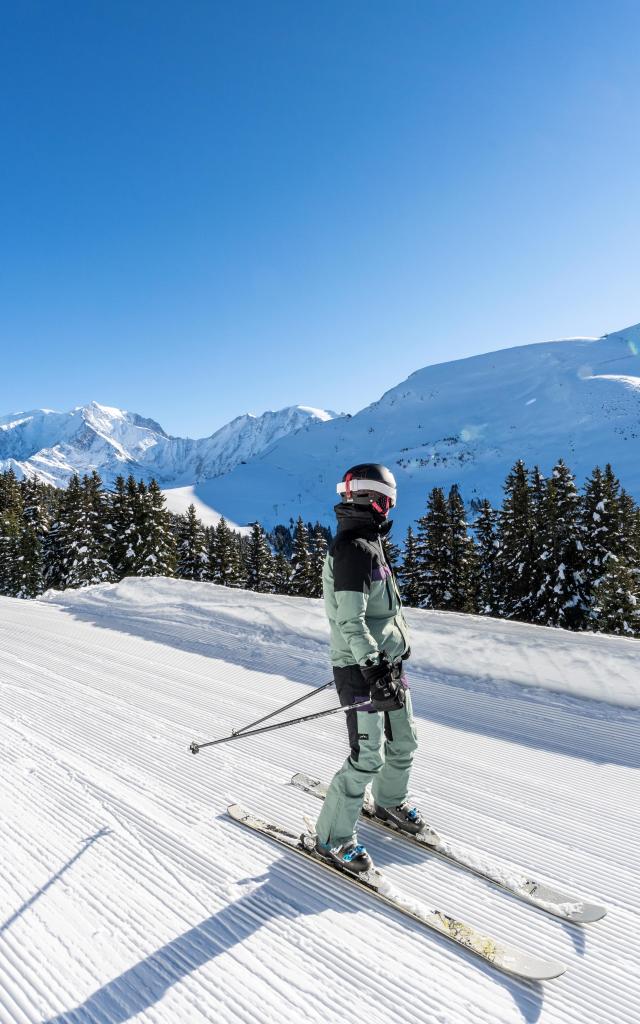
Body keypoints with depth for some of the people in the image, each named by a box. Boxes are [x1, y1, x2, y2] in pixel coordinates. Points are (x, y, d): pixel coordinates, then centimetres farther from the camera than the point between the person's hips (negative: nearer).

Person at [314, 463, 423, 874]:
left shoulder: (369, 543, 12)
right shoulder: (353, 548, -20)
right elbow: (350, 622, -25)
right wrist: (374, 669, -29)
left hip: (386, 661, 10)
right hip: (363, 669, -10)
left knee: (403, 742, 21)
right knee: (368, 757, -3)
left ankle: (390, 802, 46)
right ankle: (333, 837, 15)